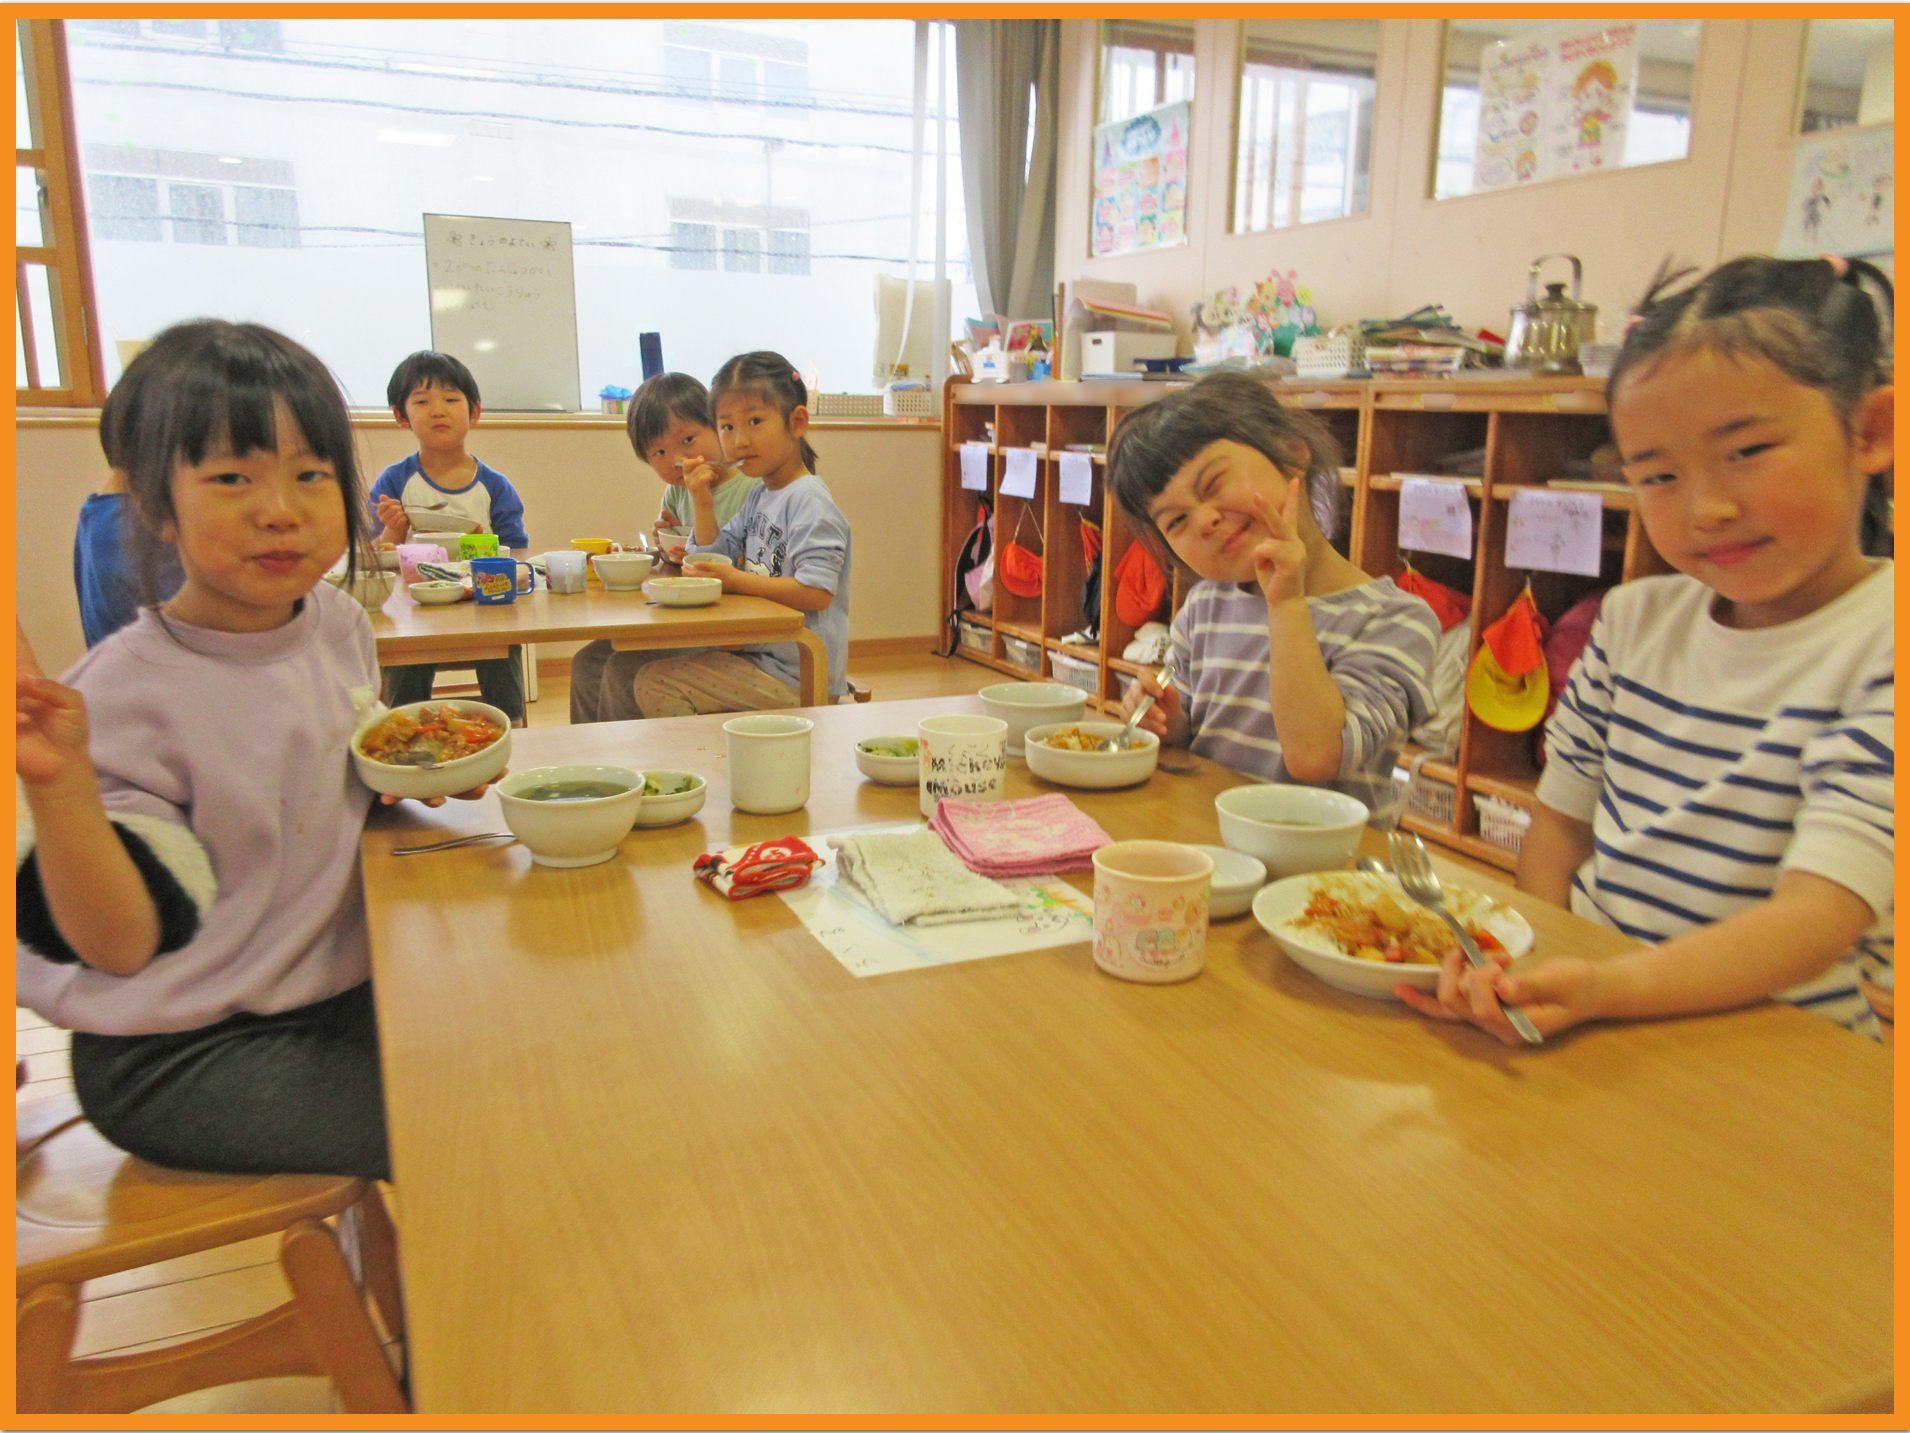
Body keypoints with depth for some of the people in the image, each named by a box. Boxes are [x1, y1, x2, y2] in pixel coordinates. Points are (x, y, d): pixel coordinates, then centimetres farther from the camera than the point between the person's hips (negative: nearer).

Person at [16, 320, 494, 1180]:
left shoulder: (338, 624, -1)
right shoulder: (126, 691, -20)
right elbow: (123, 945, -18)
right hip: (184, 1056, -6)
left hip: (339, 991, 7)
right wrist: (59, 784, -32)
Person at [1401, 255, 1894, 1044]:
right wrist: (1539, 975, -3)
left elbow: (1819, 917, -19)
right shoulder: (1636, 617, 7)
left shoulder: (1880, 647, -10)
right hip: (1588, 1002, 6)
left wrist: (1607, 989, -33)